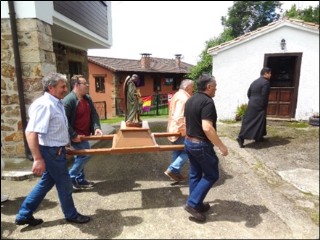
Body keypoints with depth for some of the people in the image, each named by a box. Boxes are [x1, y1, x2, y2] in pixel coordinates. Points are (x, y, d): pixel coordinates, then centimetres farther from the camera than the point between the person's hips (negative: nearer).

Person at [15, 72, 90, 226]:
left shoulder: (56, 103, 9)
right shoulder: (44, 105, -23)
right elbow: (31, 133, -28)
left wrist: (67, 141, 32)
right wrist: (38, 159, -29)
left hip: (56, 150, 10)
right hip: (51, 152, -10)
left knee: (46, 182, 20)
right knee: (64, 184, 7)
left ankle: (24, 215, 34)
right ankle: (71, 215, 29)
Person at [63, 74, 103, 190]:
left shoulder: (87, 98, 5)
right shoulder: (68, 100, -21)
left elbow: (94, 114, 7)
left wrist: (96, 127, -9)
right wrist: (73, 135, -22)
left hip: (84, 134, 9)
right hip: (76, 135, -9)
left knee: (81, 156, 16)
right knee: (86, 154, -9)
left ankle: (80, 180, 30)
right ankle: (70, 178, 8)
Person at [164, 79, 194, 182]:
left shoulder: (177, 95, 15)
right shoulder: (183, 98, -19)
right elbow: (179, 117, -28)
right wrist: (184, 130, -22)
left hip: (174, 129, 10)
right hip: (180, 131, -10)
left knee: (177, 151, 16)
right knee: (187, 151, 0)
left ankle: (175, 173, 25)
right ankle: (172, 170, 0)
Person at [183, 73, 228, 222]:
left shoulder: (190, 100, 8)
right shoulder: (207, 102, -21)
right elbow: (207, 128, -30)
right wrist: (221, 146, -23)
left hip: (189, 142, 9)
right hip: (201, 144, -9)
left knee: (194, 174, 17)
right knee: (212, 175, 7)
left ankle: (196, 204, 29)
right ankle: (192, 203, 7)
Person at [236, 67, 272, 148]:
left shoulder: (254, 82, 14)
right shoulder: (266, 82, -10)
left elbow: (248, 93, 14)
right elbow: (264, 96, -17)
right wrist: (264, 107, -8)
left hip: (251, 105, 7)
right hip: (259, 106, -7)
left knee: (248, 121, 8)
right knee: (259, 122, 4)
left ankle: (241, 137, 8)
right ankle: (258, 137, 7)